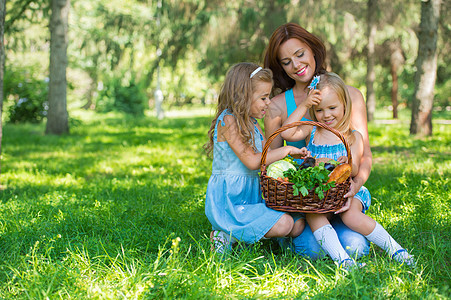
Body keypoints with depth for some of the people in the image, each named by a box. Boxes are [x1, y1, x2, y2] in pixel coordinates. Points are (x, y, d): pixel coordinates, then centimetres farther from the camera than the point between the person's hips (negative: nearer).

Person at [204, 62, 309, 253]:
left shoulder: (253, 123, 14)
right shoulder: (227, 121, -15)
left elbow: (268, 155, 16)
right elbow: (252, 161, -21)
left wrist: (297, 155, 2)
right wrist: (286, 150, -13)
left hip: (253, 196, 9)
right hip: (228, 200, -9)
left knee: (298, 224, -3)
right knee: (283, 224, -23)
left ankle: (239, 233, 4)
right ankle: (227, 235, -6)